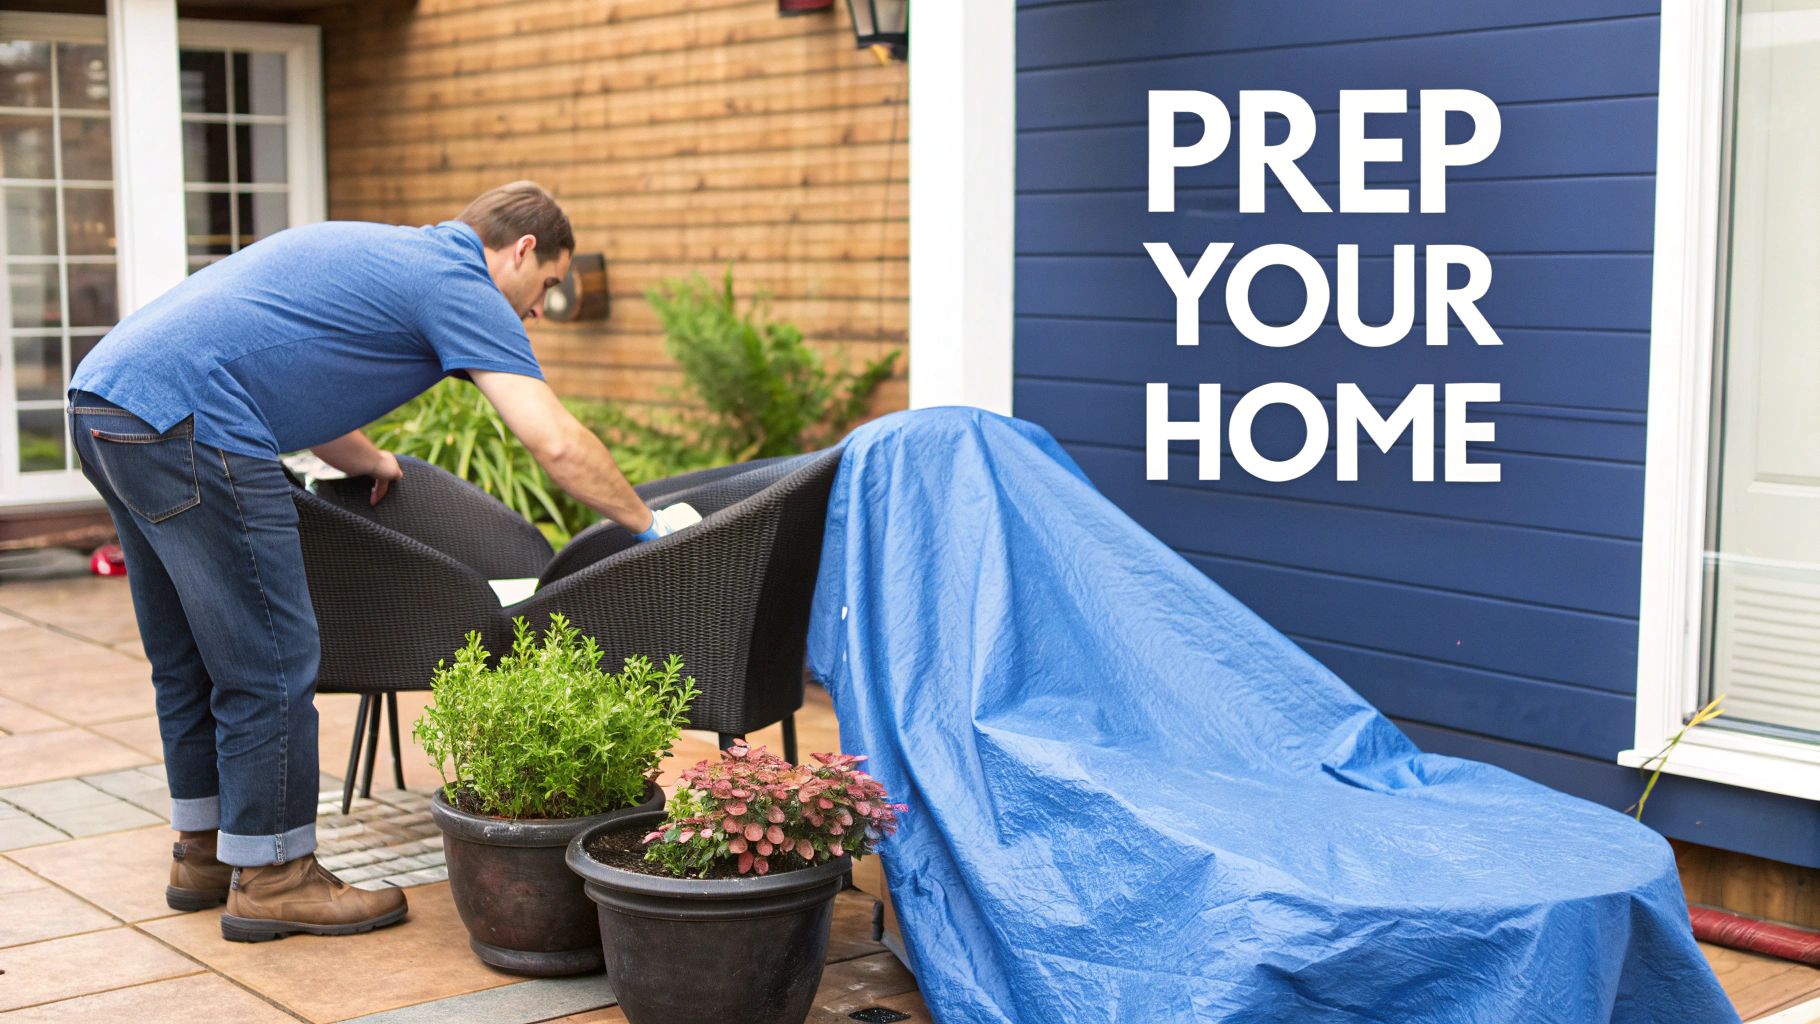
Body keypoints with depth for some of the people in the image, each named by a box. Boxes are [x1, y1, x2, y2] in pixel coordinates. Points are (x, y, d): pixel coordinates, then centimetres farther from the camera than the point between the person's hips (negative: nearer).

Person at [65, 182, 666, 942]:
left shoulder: (379, 252, 24)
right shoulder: (457, 284, -3)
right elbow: (558, 444, -10)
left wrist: (370, 462, 44)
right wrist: (648, 527, 2)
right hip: (184, 420, -10)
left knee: (188, 658, 19)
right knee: (271, 663, 0)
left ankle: (203, 852, 31)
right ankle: (270, 877, 10)